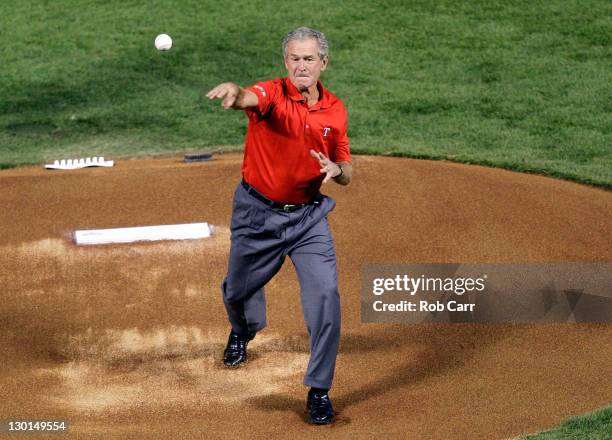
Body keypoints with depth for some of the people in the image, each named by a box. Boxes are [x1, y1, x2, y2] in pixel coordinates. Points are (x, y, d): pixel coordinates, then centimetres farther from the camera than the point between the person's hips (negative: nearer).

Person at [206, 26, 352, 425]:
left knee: (325, 295, -14)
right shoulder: (272, 94, -16)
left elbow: (348, 174, 6)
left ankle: (319, 391, -3)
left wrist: (337, 169, -19)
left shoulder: (335, 110, -2)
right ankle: (243, 332, 55)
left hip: (309, 216, 1)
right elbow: (250, 99, -42)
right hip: (257, 213, -1)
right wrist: (234, 91, -67)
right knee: (238, 290, 18)